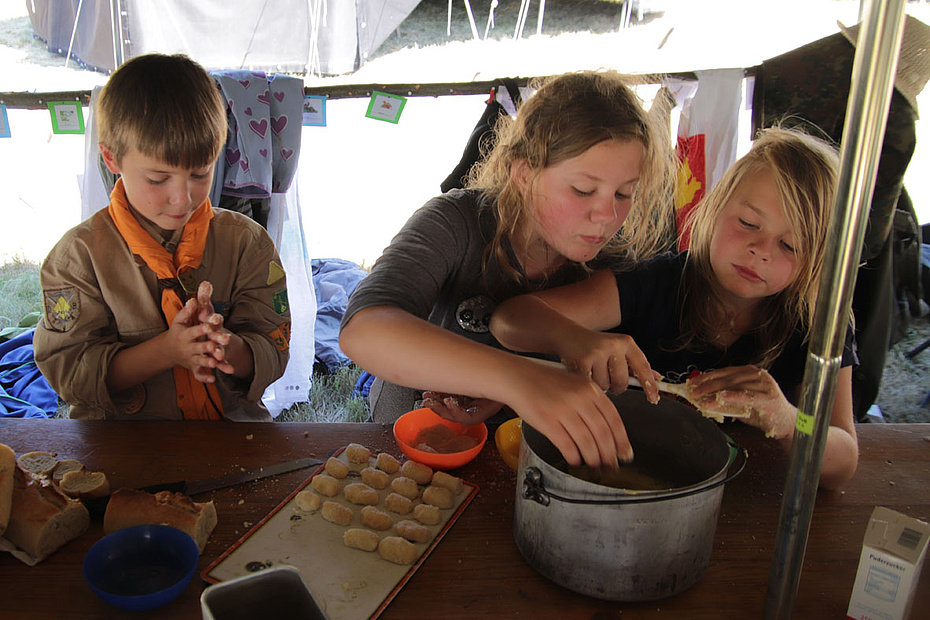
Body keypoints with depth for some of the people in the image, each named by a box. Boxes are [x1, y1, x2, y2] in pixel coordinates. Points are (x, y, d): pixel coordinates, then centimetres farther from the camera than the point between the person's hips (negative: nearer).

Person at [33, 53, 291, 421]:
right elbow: (67, 373, -7)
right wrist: (167, 349, -20)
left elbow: (271, 357, -2)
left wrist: (223, 345, -23)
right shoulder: (81, 254, -2)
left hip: (231, 421, 1)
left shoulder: (246, 242, 0)